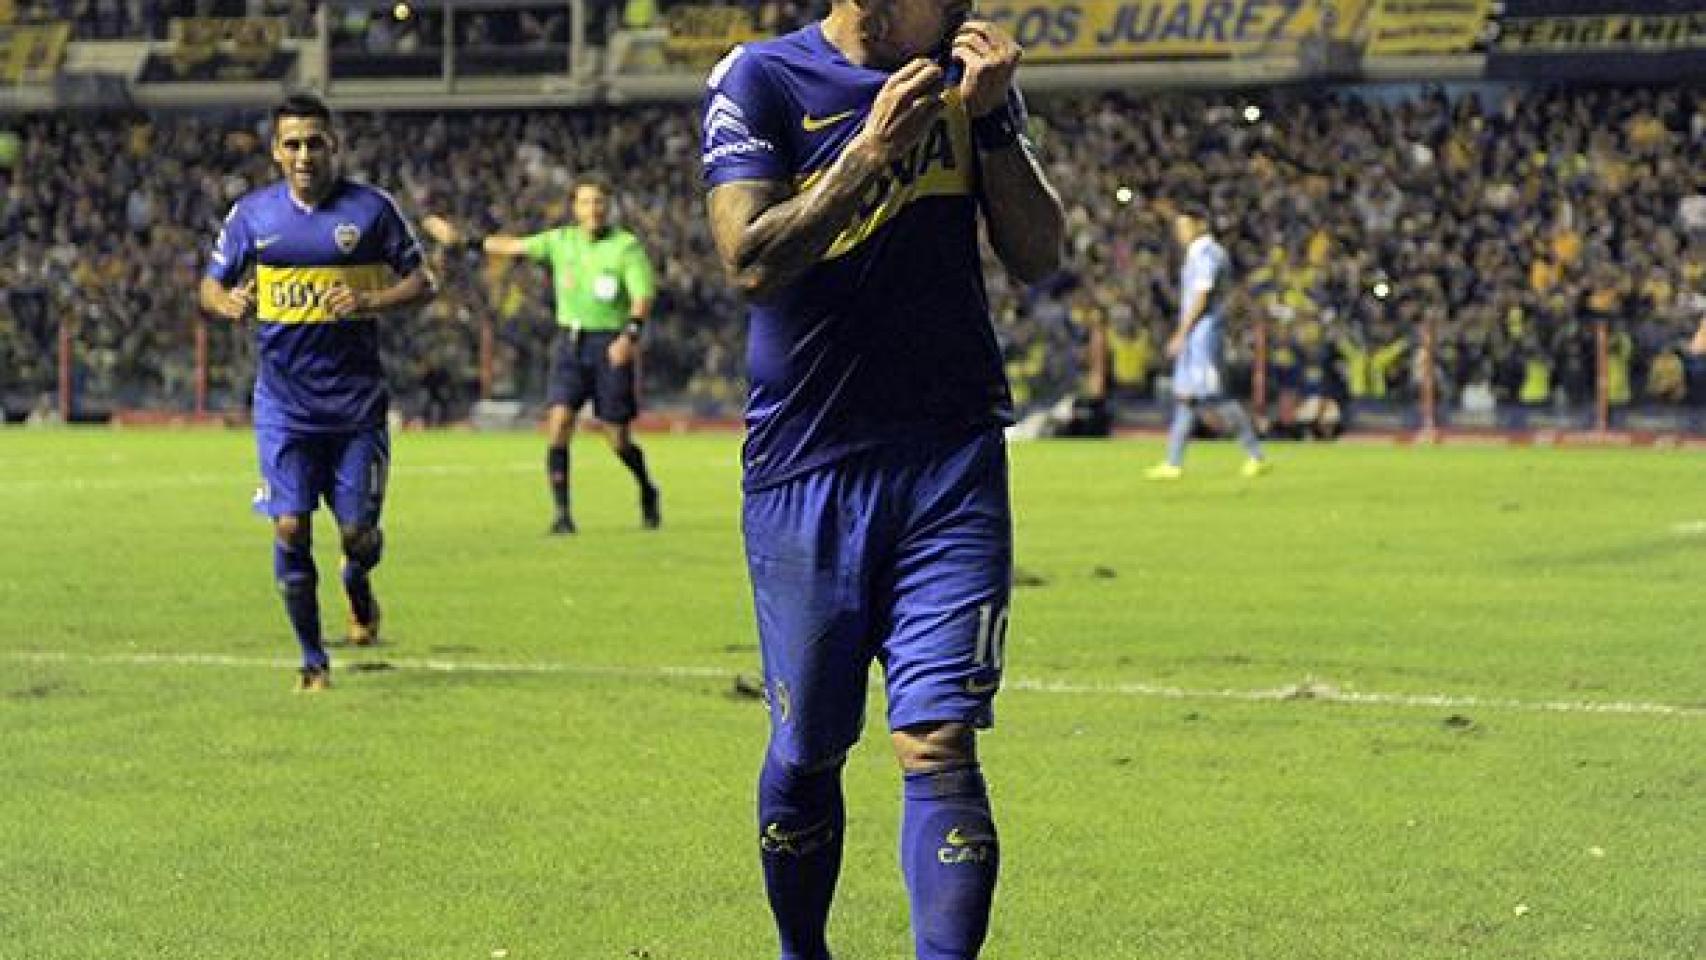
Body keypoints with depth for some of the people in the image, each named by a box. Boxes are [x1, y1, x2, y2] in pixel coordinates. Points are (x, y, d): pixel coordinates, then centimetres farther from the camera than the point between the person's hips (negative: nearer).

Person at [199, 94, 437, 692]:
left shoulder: (371, 209, -2)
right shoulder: (252, 213, 3)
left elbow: (424, 283, 2)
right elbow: (211, 284, 10)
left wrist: (373, 301, -18)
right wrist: (227, 302, -14)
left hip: (357, 401, -1)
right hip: (283, 402, 1)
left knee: (359, 533, 0)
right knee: (291, 529, -8)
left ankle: (357, 584, 38)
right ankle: (313, 658, 8)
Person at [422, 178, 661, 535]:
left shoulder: (627, 246, -6)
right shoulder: (561, 241, 7)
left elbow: (643, 296, -14)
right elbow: (513, 246, 16)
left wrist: (630, 336, -29)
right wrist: (463, 240, 17)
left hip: (611, 344, -3)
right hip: (570, 342, 3)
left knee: (619, 440, 0)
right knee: (558, 423, -14)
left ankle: (648, 492, 30)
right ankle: (562, 513, -9)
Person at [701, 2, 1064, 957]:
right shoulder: (761, 81, -4)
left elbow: (1038, 256, 4)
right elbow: (753, 261, -14)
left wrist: (992, 117, -7)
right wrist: (873, 151, -20)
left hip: (953, 458, 2)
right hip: (806, 468, -2)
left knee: (940, 743, -10)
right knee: (808, 753, 8)